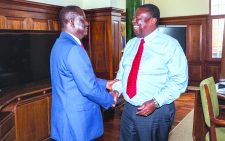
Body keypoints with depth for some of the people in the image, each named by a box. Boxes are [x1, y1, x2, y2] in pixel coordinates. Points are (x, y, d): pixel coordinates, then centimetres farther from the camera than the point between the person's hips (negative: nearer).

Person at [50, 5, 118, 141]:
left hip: (67, 113, 9)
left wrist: (105, 83, 13)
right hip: (76, 117, -9)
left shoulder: (60, 44, 8)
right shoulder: (73, 49, -25)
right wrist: (110, 99, -8)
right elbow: (89, 88, -25)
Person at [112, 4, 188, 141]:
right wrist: (117, 89, -3)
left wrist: (156, 102, -22)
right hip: (129, 108, 6)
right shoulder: (131, 44, 7)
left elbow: (179, 80, -14)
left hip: (157, 111, -5)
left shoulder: (170, 44, -11)